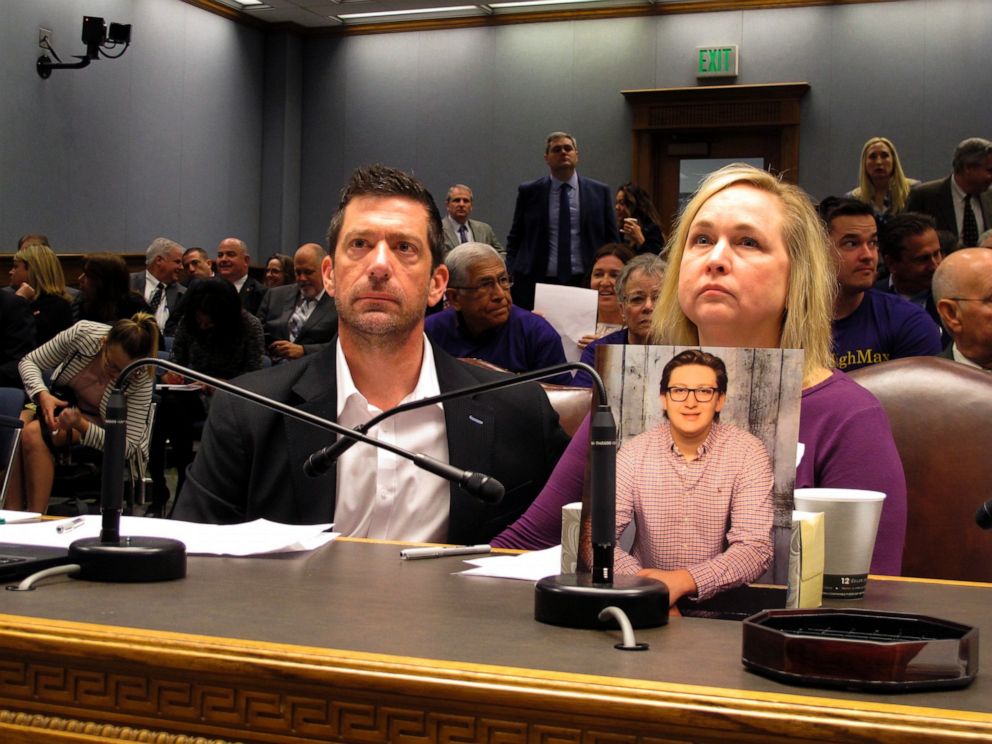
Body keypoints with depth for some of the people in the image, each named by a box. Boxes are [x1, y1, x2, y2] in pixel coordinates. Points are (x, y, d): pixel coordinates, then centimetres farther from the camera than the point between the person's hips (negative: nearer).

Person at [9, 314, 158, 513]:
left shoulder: (141, 381, -26)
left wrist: (81, 425, -37)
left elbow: (129, 448, -24)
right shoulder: (83, 333, -21)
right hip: (60, 404, 3)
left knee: (34, 432, -32)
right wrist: (42, 394, -27)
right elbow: (29, 362, -6)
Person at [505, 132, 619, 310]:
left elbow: (612, 240, 10)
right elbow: (515, 239, 11)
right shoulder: (529, 192, 7)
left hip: (586, 282, 0)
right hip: (536, 282, 0)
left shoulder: (599, 192, 8)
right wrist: (511, 277, 1)